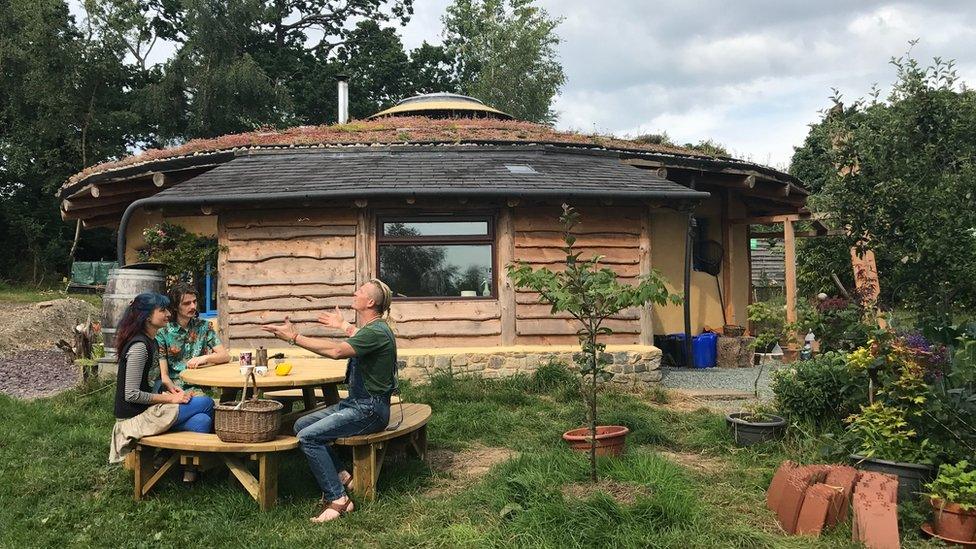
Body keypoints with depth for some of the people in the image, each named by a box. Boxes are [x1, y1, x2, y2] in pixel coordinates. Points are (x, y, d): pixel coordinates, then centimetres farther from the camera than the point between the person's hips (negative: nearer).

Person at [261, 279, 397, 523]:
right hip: (356, 402, 10)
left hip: (370, 410, -10)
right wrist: (343, 326, 49)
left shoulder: (377, 331, -19)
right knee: (301, 425, 5)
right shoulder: (371, 328, 12)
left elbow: (337, 351, -32)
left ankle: (338, 499, -15)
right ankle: (341, 476, 6)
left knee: (308, 437, -21)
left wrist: (294, 337, -28)